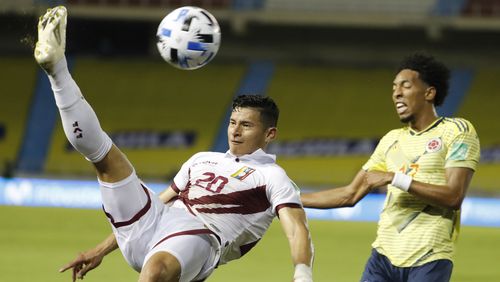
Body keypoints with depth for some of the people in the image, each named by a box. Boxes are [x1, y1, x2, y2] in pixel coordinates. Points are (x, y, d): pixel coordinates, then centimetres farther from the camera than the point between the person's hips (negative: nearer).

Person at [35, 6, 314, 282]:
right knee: (105, 153, -2)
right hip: (145, 230, 7)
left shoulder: (270, 176, 9)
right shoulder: (202, 160, 29)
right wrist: (101, 250, 30)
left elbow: (297, 228, -7)